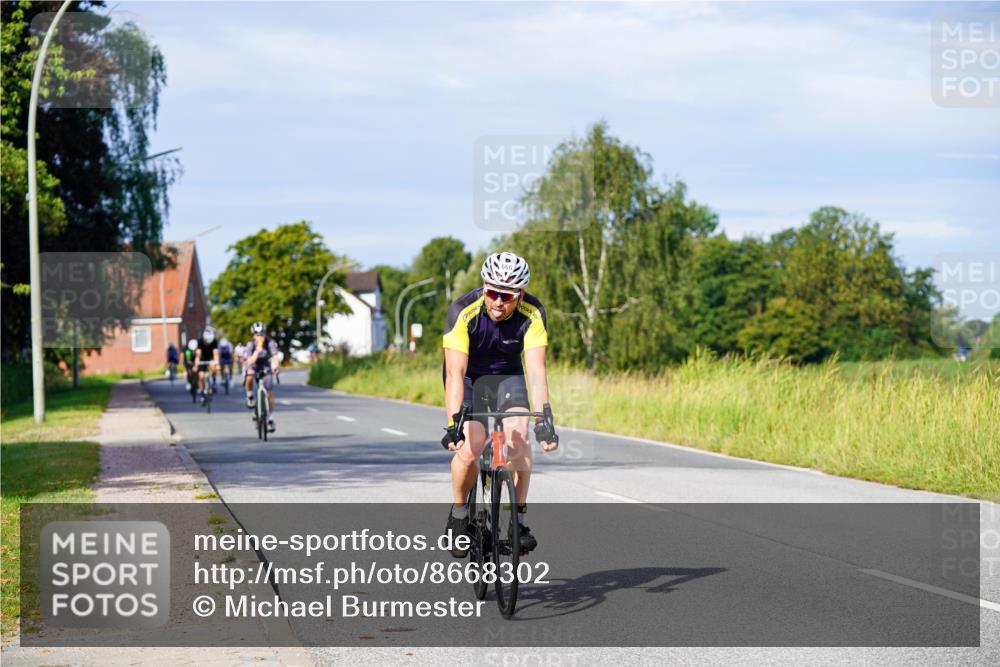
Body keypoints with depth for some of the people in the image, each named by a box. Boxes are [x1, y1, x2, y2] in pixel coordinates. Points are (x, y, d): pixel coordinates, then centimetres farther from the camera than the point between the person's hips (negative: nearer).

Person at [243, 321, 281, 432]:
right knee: (249, 376, -37)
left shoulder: (270, 343, -24)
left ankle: (271, 419, 6)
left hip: (265, 366, 1)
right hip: (252, 365, -1)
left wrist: (277, 366, -57)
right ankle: (250, 397, -10)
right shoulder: (250, 345, -25)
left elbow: (275, 356, -38)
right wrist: (258, 350, -46)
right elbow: (250, 362, -36)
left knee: (270, 393, -7)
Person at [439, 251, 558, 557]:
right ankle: (458, 515, 4)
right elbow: (455, 372, -37)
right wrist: (453, 424, -47)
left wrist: (543, 421, -42)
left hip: (506, 374, 2)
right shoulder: (463, 311, -32)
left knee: (519, 436, -23)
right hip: (467, 375, -2)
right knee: (470, 447, -21)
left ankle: (518, 518, -10)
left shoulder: (532, 314, -26)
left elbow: (536, 370, -31)